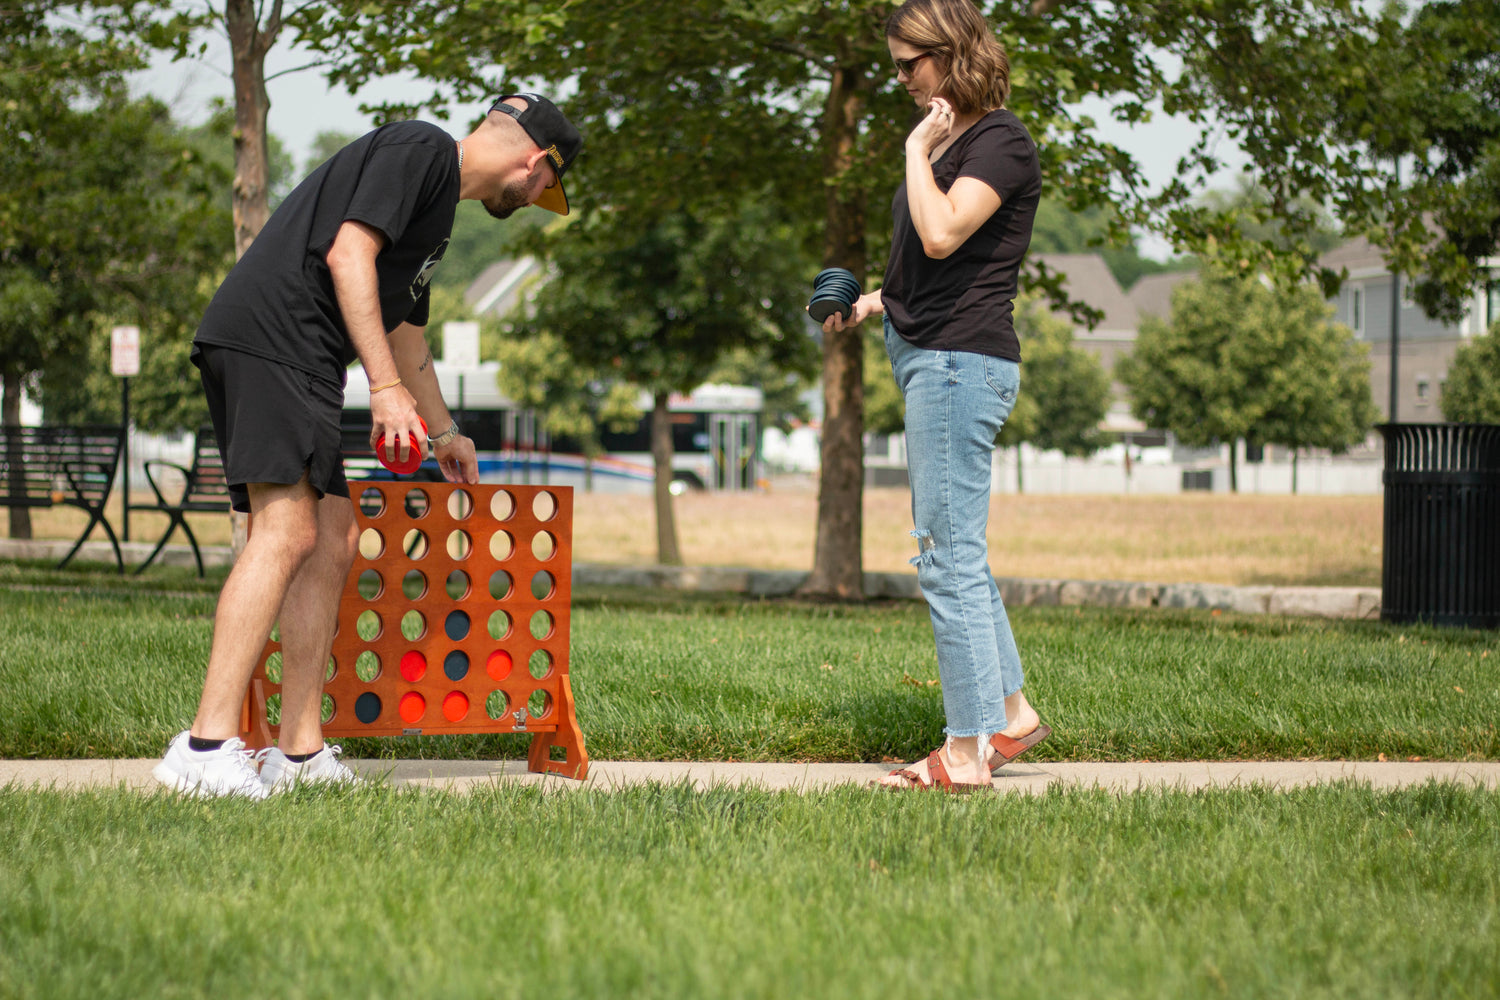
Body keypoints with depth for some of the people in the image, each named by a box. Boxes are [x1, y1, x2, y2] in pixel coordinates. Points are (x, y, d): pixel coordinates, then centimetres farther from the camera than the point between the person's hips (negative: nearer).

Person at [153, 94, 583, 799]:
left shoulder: (440, 197, 30)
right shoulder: (420, 148, -1)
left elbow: (406, 336, 43)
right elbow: (347, 253, -15)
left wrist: (444, 434, 57)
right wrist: (385, 387, -19)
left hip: (298, 367, 11)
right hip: (269, 337, -11)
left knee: (334, 543, 8)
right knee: (288, 533, -19)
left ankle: (301, 753, 7)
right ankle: (207, 748, -27)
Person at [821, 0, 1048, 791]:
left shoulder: (1001, 142, -11)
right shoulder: (951, 140, 17)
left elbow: (943, 234, -26)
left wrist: (918, 150, -14)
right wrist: (872, 303, 12)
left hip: (961, 361, -10)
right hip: (928, 359, 10)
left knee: (949, 557, -8)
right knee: (956, 554, 15)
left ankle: (968, 749, -4)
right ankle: (1009, 711, 23)